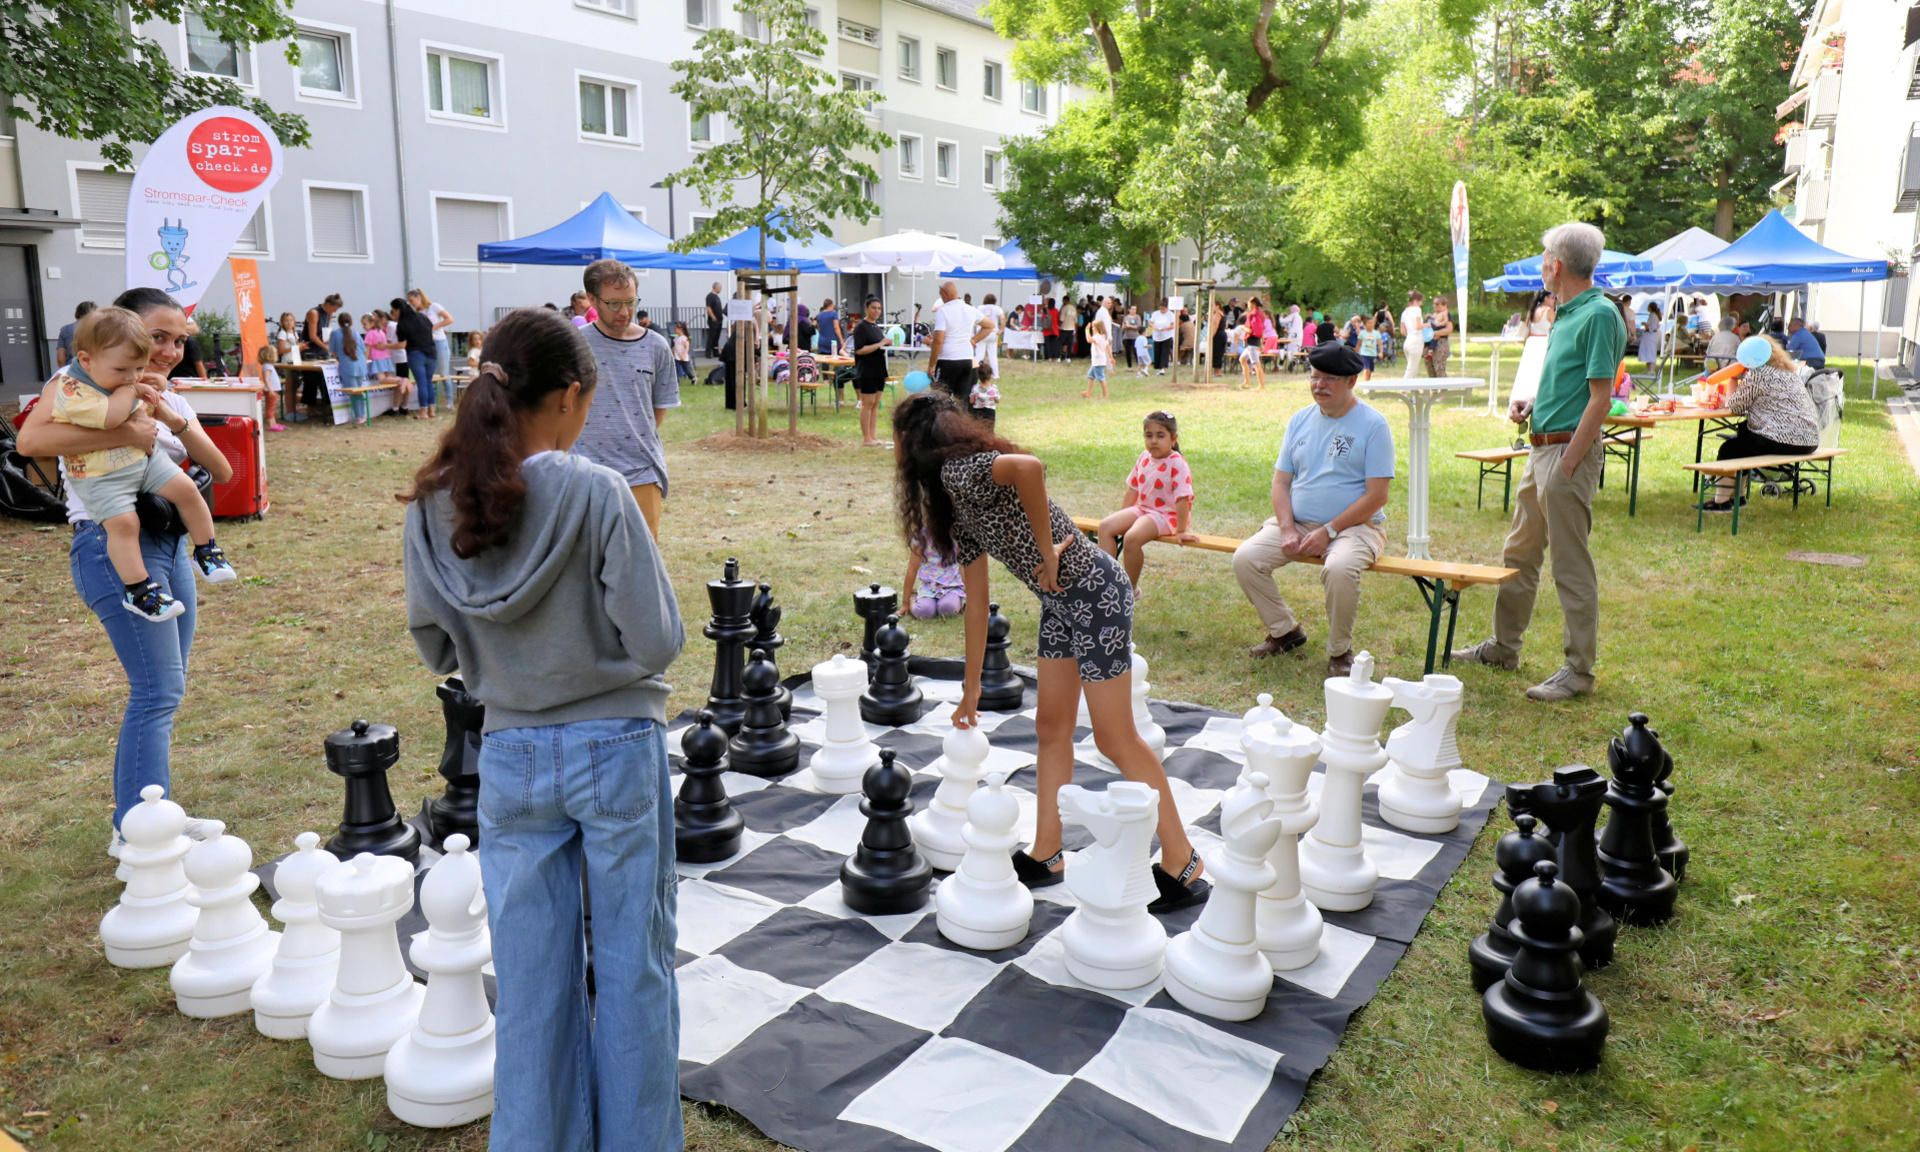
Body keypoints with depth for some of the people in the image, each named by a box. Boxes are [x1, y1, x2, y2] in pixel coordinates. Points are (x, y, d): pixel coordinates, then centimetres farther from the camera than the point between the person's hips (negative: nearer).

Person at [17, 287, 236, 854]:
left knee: (161, 690, 11)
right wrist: (124, 433, -27)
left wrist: (172, 419, -12)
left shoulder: (171, 400, 16)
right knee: (159, 690, -11)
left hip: (170, 545, 8)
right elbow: (31, 439, -22)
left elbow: (221, 471, 2)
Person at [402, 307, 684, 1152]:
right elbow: (657, 640, -16)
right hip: (617, 748, -3)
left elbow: (436, 651, 4)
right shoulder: (596, 493, -17)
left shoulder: (434, 505, -4)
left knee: (530, 972, 15)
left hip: (510, 757, 4)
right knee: (633, 963, 13)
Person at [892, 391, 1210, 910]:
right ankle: (1046, 856, 26)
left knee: (1116, 740, -2)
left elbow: (1028, 467, -38)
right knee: (1052, 728, 14)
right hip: (1060, 602, 10)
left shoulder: (960, 470, -16)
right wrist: (971, 687, 21)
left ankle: (1183, 868, 9)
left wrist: (1047, 551, -24)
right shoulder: (956, 506, 14)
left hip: (1094, 591, -10)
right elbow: (977, 599, 17)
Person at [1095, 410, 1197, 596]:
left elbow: (1183, 498, -20)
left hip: (1165, 515, -8)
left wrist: (1181, 531, -22)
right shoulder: (1144, 458, 5)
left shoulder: (1177, 463, -17)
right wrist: (1122, 517, 16)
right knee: (1105, 526, -7)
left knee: (1131, 538, -30)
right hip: (1142, 509, 8)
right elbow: (1133, 488, 15)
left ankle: (1132, 589, -11)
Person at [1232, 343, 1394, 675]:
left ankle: (1340, 651, -10)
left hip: (1355, 525, -5)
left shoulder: (1373, 424, -6)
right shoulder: (1300, 420, 10)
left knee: (1340, 568, -36)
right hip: (1297, 521, 5)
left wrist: (1328, 532, -16)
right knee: (1245, 558, -16)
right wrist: (1287, 530, -8)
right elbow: (1281, 482, 9)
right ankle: (1286, 630, 7)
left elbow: (1376, 496, -11)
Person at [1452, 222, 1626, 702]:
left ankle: (1579, 669, 6)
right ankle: (1503, 646, 31)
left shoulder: (1600, 315, -15)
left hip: (1570, 450, -10)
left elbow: (1600, 397, -19)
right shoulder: (1566, 314, 15)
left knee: (1571, 565, -3)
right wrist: (1532, 402, 8)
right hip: (1543, 446, 10)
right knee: (1519, 553, 18)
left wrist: (1569, 464, -22)